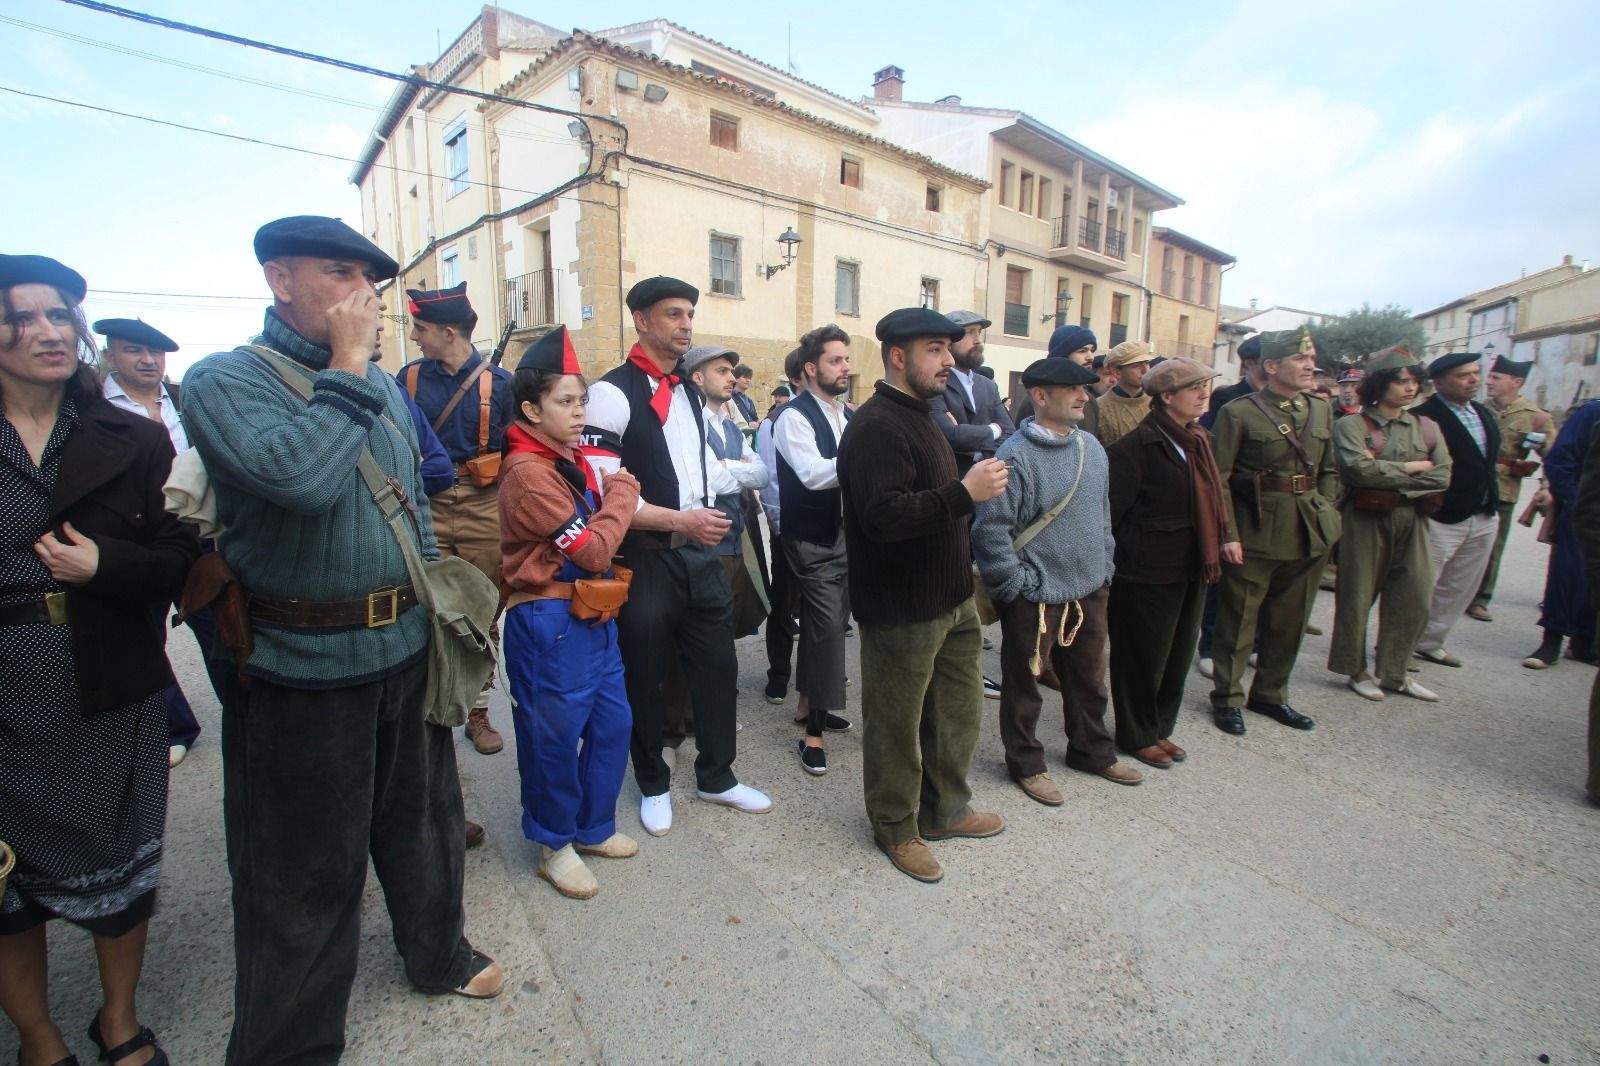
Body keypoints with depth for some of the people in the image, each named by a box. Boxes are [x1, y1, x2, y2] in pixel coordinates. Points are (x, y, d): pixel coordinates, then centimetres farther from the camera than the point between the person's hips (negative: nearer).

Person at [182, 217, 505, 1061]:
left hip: (405, 649, 6)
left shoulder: (383, 386, 9)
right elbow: (300, 477, -31)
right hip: (303, 665, -6)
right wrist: (348, 362, -20)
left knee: (421, 816, 23)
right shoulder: (223, 380, -10)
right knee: (308, 864, 10)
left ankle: (438, 952, 47)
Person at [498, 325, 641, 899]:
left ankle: (593, 827, 34)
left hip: (592, 615, 9)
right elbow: (593, 549, -20)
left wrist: (612, 495, 2)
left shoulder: (571, 459, 11)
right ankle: (554, 845, 28)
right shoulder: (528, 471, -18)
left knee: (613, 722, 15)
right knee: (553, 738, 7)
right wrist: (623, 490, -8)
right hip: (549, 623, -9)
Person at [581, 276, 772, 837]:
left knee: (717, 666, 14)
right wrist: (678, 520, -20)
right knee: (646, 677, 11)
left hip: (700, 553, 7)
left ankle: (716, 776, 34)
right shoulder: (613, 393, -12)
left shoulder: (689, 392, 14)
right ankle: (653, 786, 33)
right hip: (644, 558, -7)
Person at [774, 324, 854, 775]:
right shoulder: (794, 415, -13)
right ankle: (814, 733, 2)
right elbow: (813, 473, -26)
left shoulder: (847, 416, 11)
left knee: (824, 622, 16)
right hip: (811, 539, -7)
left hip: (845, 533, 8)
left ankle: (809, 703, 34)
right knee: (828, 625, -10)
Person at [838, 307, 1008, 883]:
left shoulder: (919, 419, 16)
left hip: (950, 598, 10)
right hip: (902, 610, -10)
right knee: (896, 725, 8)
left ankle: (945, 808, 40)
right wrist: (964, 492, -30)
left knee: (958, 711, 20)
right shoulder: (877, 427, -19)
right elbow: (885, 516, -31)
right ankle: (896, 828, 29)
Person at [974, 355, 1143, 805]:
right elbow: (991, 530, -20)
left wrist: (1104, 570, 15)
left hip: (1089, 590, 8)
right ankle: (1026, 764, 28)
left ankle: (1092, 751, 43)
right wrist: (1015, 586, -17)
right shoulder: (1015, 456, -19)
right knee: (1024, 684, 9)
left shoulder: (1091, 447, 7)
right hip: (1035, 596, -7)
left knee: (1089, 678, 22)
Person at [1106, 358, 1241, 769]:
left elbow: (1213, 496, 18)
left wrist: (1226, 537, 9)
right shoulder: (1139, 444, -16)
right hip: (1148, 570, -8)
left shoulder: (1199, 440, 11)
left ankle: (1159, 729, 34)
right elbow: (1112, 505, -17)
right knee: (1143, 657, 5)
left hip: (1191, 568, 9)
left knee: (1178, 654, 17)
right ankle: (1137, 735, 23)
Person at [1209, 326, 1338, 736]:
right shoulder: (1238, 413, -8)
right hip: (1255, 536, -6)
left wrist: (1324, 514, 7)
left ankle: (1270, 694, 31)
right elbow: (1218, 479, -10)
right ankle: (1227, 698, 18)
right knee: (1238, 621, 4)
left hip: (1310, 537, 6)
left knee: (1289, 622, 15)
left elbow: (1329, 471, 19)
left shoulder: (1322, 411, 11)